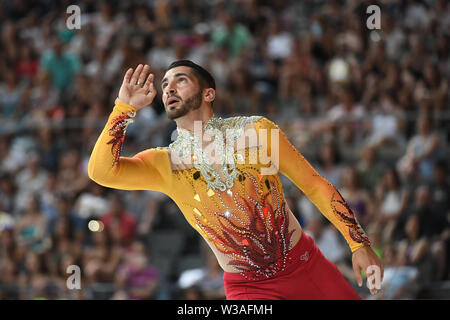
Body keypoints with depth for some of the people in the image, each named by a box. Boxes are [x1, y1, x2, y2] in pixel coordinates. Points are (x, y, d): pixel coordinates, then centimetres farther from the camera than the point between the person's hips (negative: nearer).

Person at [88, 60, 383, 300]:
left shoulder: (257, 130, -4)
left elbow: (314, 184, 0)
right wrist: (124, 108, -20)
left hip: (306, 265, 1)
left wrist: (359, 244, -4)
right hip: (247, 289, -1)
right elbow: (101, 170, -18)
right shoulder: (165, 164, -3)